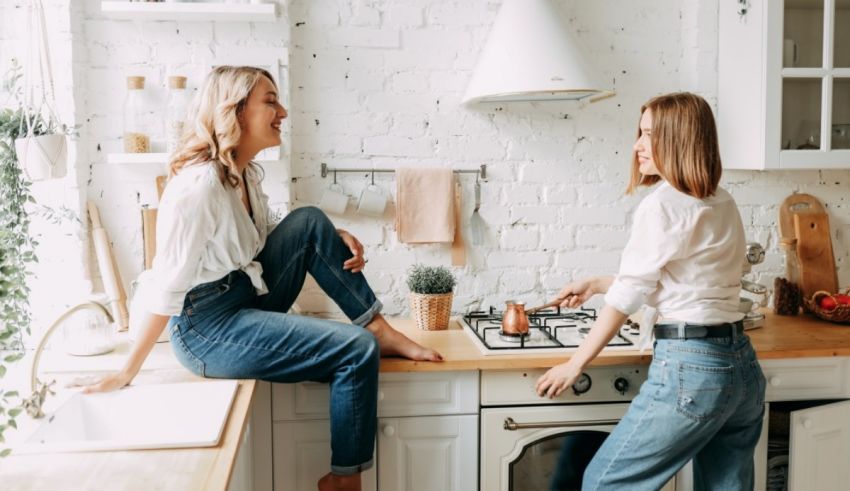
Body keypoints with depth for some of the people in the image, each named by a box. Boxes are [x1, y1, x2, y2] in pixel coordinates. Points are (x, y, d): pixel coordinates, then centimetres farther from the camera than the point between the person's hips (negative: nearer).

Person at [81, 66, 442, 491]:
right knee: (357, 350, -17)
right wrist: (127, 374, -16)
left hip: (248, 297, 9)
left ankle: (381, 329, -2)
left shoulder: (245, 173, 4)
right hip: (206, 328, -9)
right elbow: (165, 291, -21)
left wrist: (334, 240, 0)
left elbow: (265, 240, 17)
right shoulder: (199, 185, -23)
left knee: (310, 221, -5)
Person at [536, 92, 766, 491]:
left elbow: (627, 297, -11)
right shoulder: (722, 204, 13)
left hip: (689, 367, -9)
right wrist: (595, 285, 25)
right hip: (742, 366, 9)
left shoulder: (662, 205, -11)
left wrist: (575, 364, -2)